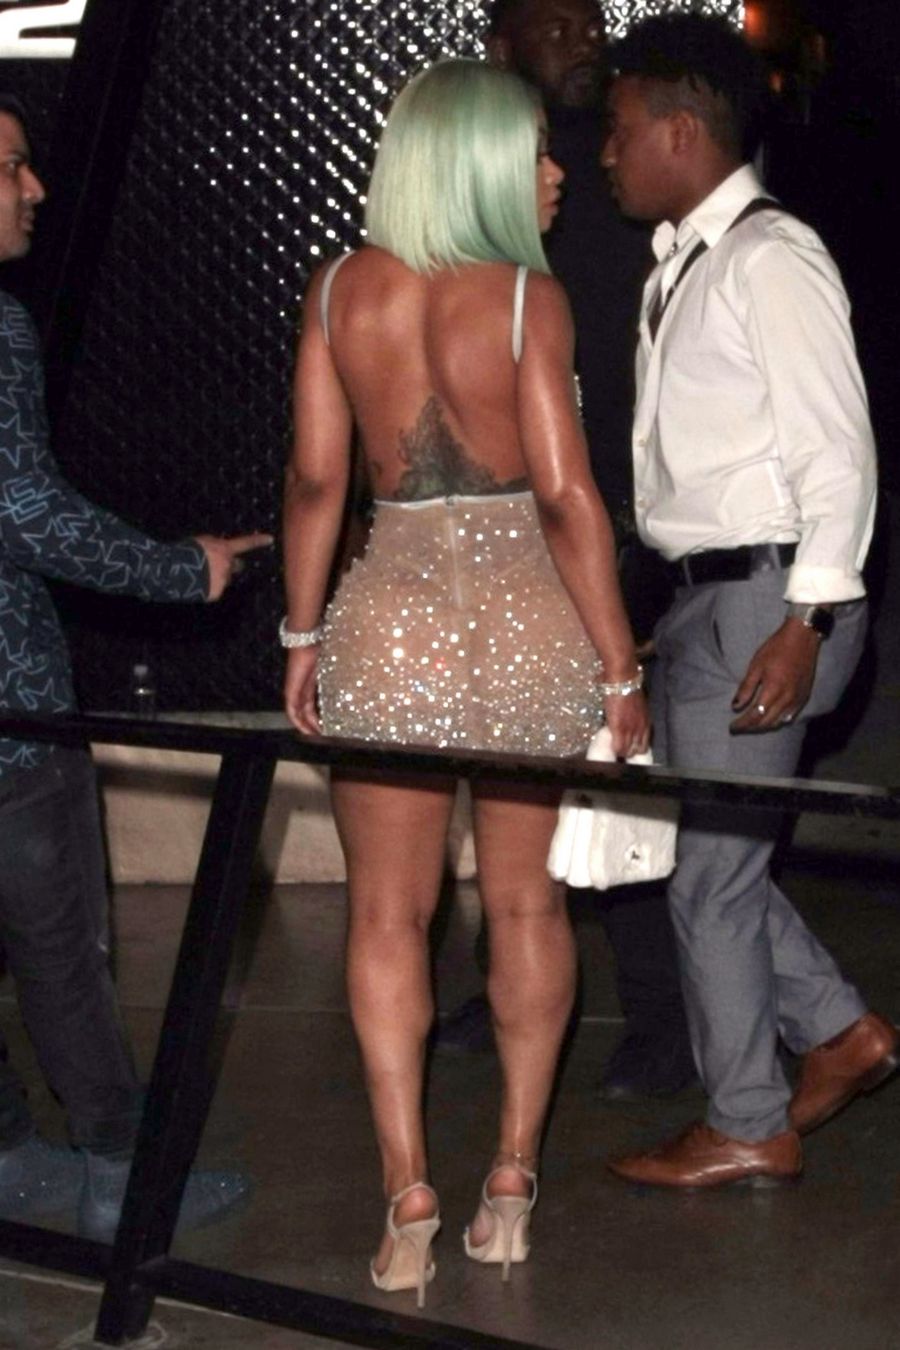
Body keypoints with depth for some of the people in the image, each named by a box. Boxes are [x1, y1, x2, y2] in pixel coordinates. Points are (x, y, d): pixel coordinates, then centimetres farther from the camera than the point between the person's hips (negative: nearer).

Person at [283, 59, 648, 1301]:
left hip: (390, 621, 2)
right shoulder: (528, 295, -9)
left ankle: (409, 1202, 7)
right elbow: (567, 495, -13)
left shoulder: (341, 291, 0)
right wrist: (620, 669, -7)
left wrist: (303, 635, 11)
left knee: (389, 917, 10)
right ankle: (513, 1180, 19)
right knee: (526, 906, 14)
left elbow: (316, 476, 1)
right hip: (530, 621, -1)